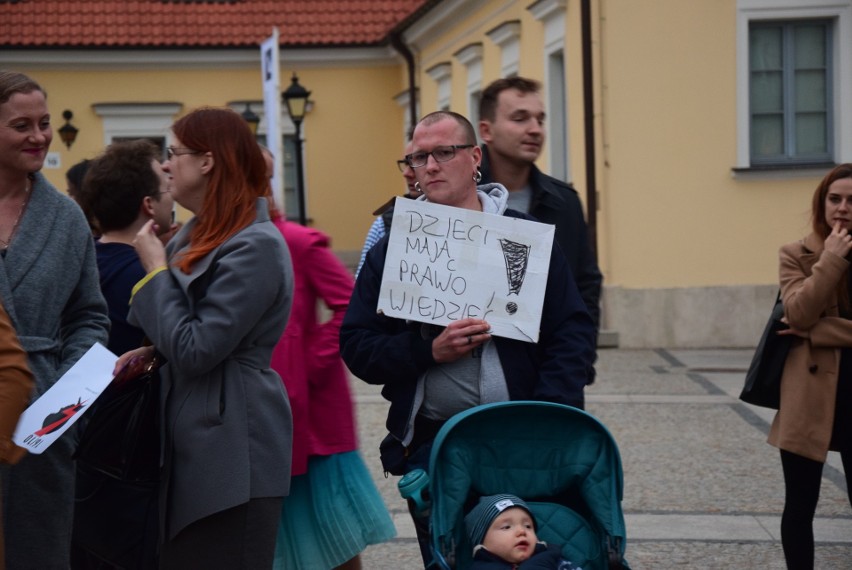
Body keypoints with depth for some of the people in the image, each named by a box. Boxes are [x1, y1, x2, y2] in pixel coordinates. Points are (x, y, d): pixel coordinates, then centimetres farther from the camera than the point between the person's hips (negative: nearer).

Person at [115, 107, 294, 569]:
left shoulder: (256, 246, -18)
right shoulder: (199, 234, 12)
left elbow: (195, 352, -20)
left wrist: (155, 270, -11)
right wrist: (153, 352, 4)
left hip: (232, 454, -9)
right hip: (189, 446, 9)